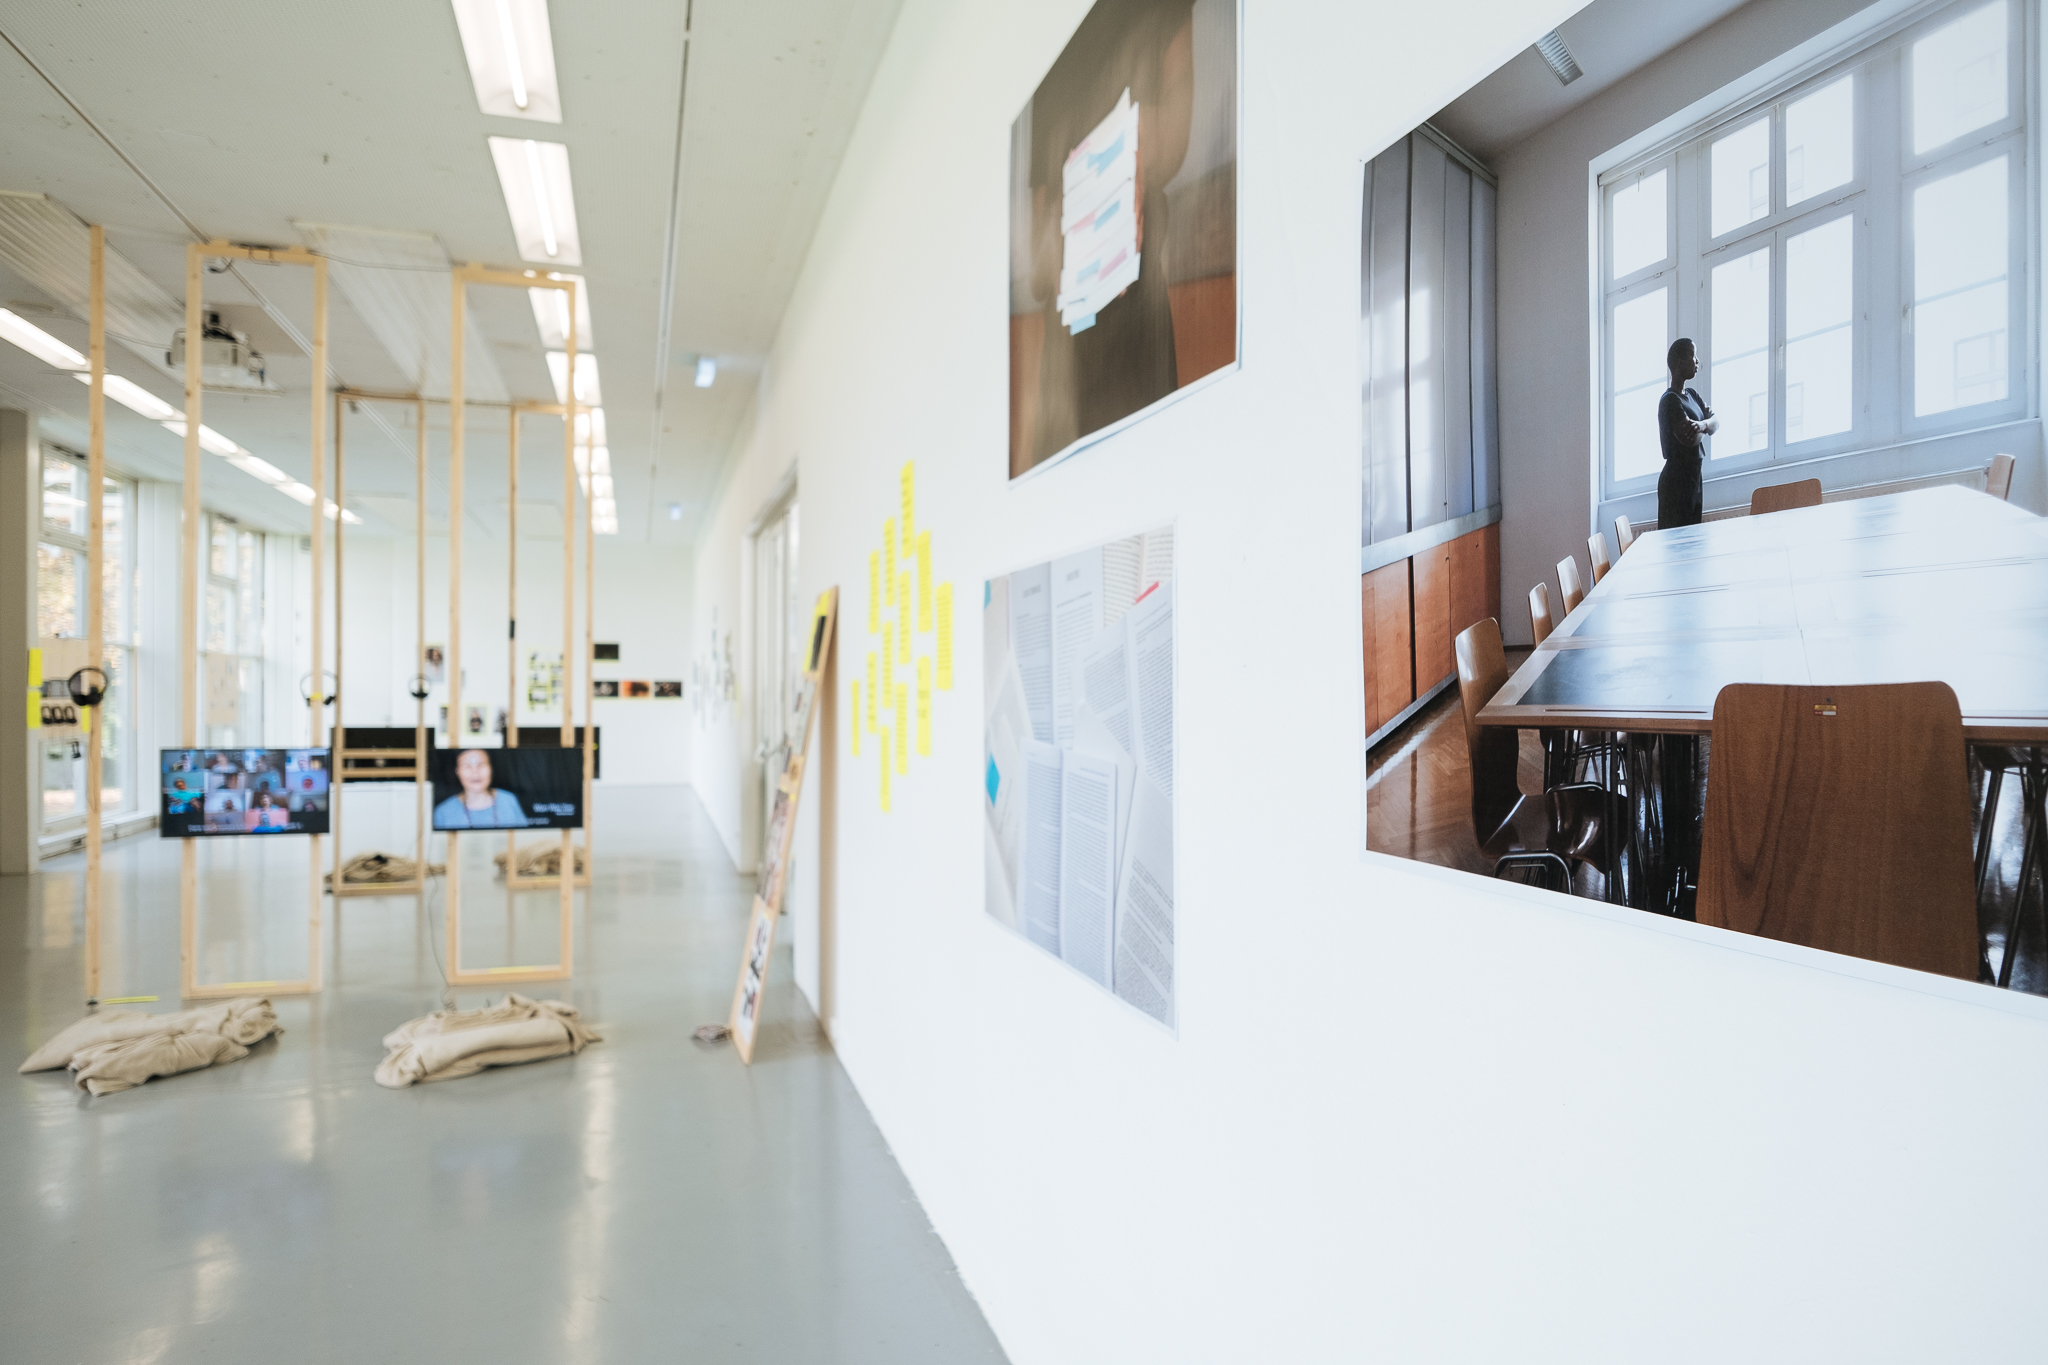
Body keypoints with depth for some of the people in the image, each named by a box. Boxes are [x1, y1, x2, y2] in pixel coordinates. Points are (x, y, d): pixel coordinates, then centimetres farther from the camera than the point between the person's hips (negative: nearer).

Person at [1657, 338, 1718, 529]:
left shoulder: (1692, 394, 15)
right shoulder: (1670, 400, -14)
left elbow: (1716, 421, 10)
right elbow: (1690, 438, -24)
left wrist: (1702, 424, -13)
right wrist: (1705, 427, -2)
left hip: (1694, 476, 9)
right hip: (1676, 480, -9)